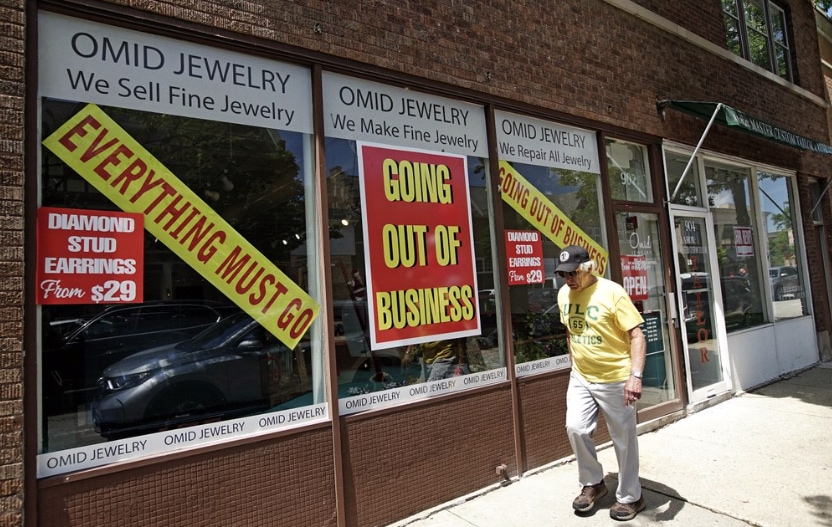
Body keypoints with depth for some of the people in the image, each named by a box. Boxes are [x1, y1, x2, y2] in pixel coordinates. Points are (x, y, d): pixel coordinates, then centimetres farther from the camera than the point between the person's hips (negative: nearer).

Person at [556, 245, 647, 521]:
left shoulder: (612, 292, -17)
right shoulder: (563, 294, 1)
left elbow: (637, 336, -18)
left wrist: (635, 375, -28)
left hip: (615, 379, -5)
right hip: (580, 378, 5)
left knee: (624, 439, 8)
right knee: (576, 428, -3)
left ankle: (630, 496, 28)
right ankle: (593, 483, 22)